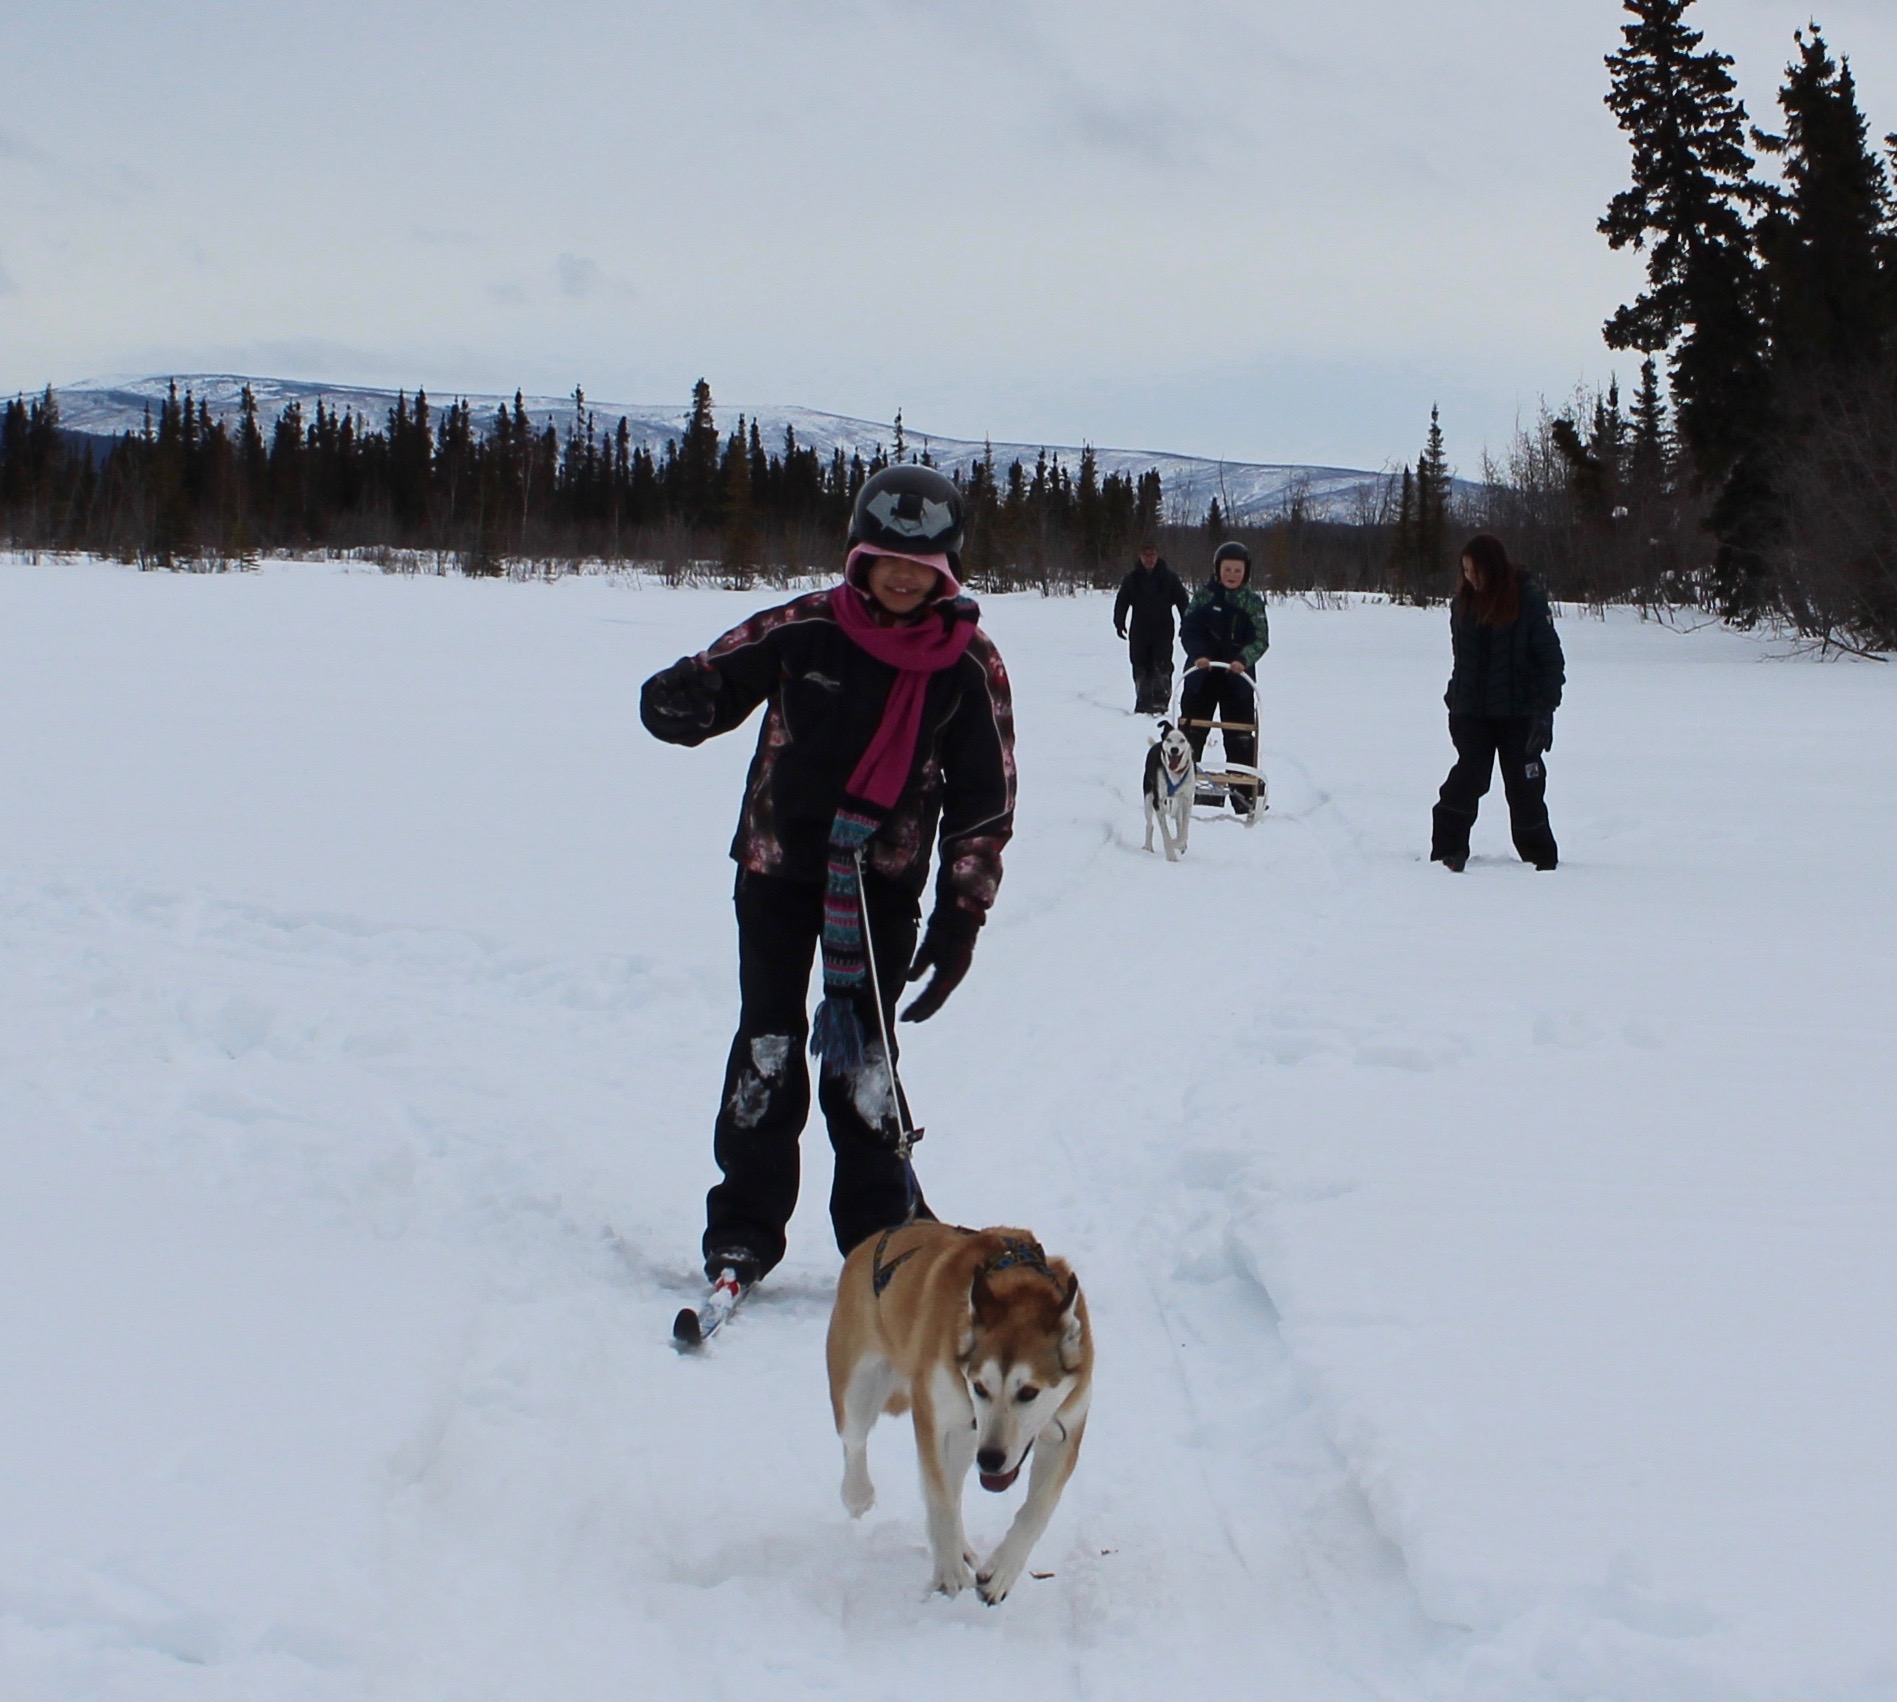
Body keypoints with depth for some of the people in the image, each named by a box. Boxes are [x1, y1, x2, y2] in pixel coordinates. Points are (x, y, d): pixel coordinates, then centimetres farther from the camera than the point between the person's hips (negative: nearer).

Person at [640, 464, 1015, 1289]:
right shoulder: (804, 630, -6)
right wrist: (681, 701, -26)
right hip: (777, 859, 1)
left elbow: (984, 801, 0)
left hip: (883, 878, 0)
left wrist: (961, 914, -4)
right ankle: (744, 1228, 9)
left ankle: (881, 1231, 9)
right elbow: (716, 678, -1)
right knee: (767, 1043, 0)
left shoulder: (969, 664, -4)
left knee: (861, 1050, -3)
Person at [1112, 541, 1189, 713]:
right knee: (1141, 667, 3)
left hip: (1163, 632, -2)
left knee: (1161, 667, -12)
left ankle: (1161, 699, -14)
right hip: (1139, 632, 2)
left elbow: (1182, 601, 5)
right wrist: (1119, 623, -6)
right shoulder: (1131, 579, 7)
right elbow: (1121, 602, 8)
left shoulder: (1169, 577, 3)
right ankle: (1143, 701, 10)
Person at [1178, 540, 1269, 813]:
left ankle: (1243, 794, 4)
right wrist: (1198, 654, -21)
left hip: (1237, 677, 0)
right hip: (1202, 673, 0)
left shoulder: (1253, 602, 2)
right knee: (1191, 731, 4)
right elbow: (1188, 629, -3)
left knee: (1240, 737, 0)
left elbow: (1261, 639, -4)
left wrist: (1244, 659, -22)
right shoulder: (1204, 595, 2)